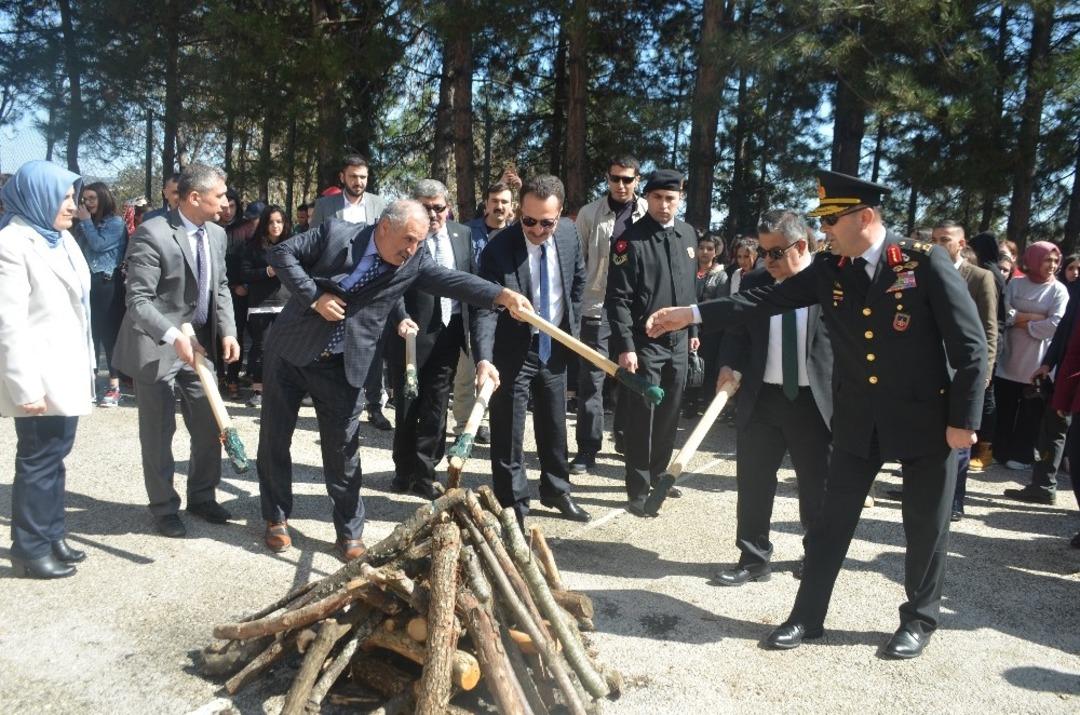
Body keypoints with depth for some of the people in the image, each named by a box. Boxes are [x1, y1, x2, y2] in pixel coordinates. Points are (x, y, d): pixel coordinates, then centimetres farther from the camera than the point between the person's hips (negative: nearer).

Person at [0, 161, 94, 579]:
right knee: (38, 460, 2)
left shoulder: (62, 238, 12)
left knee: (55, 456, 16)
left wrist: (87, 362, 15)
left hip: (66, 370, 8)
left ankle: (51, 537, 28)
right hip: (39, 376, -8)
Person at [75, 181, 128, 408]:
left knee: (109, 332, -6)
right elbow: (79, 251, 15)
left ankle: (115, 386, -3)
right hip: (88, 282, 6)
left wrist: (86, 221, -7)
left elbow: (98, 244, -15)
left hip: (107, 284, -6)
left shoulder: (116, 223, -3)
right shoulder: (85, 225, 16)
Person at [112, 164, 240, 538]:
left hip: (199, 343, 7)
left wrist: (227, 331, -2)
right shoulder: (152, 234, -19)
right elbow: (138, 300, -21)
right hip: (157, 348, -7)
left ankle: (202, 496, 32)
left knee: (209, 426, 13)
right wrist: (174, 336, -33)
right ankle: (164, 507, 24)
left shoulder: (216, 234, 3)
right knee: (159, 432, 7)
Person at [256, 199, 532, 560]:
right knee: (274, 438, 9)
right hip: (290, 351, 0)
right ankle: (276, 518, 28)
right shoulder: (335, 233, -11)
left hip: (340, 367, 1)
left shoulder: (415, 263, -7)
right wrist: (314, 297, -18)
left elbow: (453, 280, -20)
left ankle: (350, 531, 17)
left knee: (343, 448, 3)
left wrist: (502, 295, -36)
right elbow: (281, 253, -8)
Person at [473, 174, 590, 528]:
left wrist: (571, 328, 8)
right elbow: (485, 309, -28)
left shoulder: (569, 234, -7)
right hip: (514, 350, -5)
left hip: (554, 346, 5)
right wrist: (484, 358, -42)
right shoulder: (498, 249, -23)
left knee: (554, 424, 18)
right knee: (508, 431, 1)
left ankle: (556, 489, 37)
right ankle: (513, 504, 16)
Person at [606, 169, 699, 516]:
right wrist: (625, 345, -19)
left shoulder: (688, 235, 9)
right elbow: (618, 298, -13)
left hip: (678, 341, 6)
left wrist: (693, 329, 18)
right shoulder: (631, 240, -11)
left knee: (670, 414, 14)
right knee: (642, 415, -1)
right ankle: (638, 490, 10)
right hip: (645, 342, -6)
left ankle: (657, 474, 31)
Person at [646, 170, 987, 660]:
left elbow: (971, 346, -12)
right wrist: (691, 313, -13)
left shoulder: (925, 262, -13)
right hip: (858, 421, 4)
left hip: (926, 419, -3)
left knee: (926, 526, 11)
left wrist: (964, 420, -14)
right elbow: (764, 300, -5)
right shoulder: (828, 271, 0)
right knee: (832, 521, 9)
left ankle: (919, 620, 33)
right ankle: (807, 616, 23)